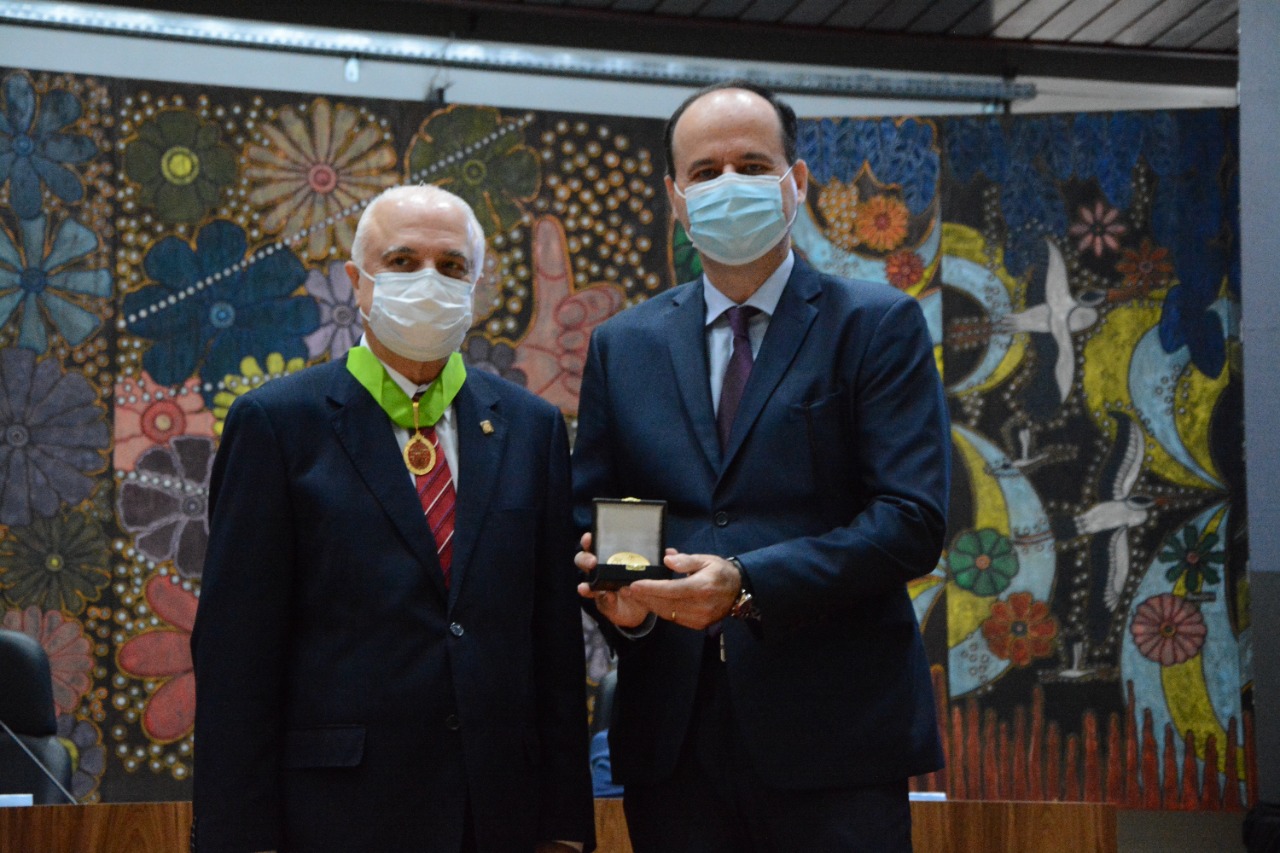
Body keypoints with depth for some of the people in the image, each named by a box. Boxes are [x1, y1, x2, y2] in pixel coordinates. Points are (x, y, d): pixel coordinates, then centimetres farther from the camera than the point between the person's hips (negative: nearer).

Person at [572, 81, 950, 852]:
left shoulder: (879, 325, 1)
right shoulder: (623, 346, 13)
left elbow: (914, 520, -8)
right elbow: (587, 517, 13)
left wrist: (746, 585, -19)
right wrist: (618, 595, -10)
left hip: (833, 734, -3)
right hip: (673, 740, 3)